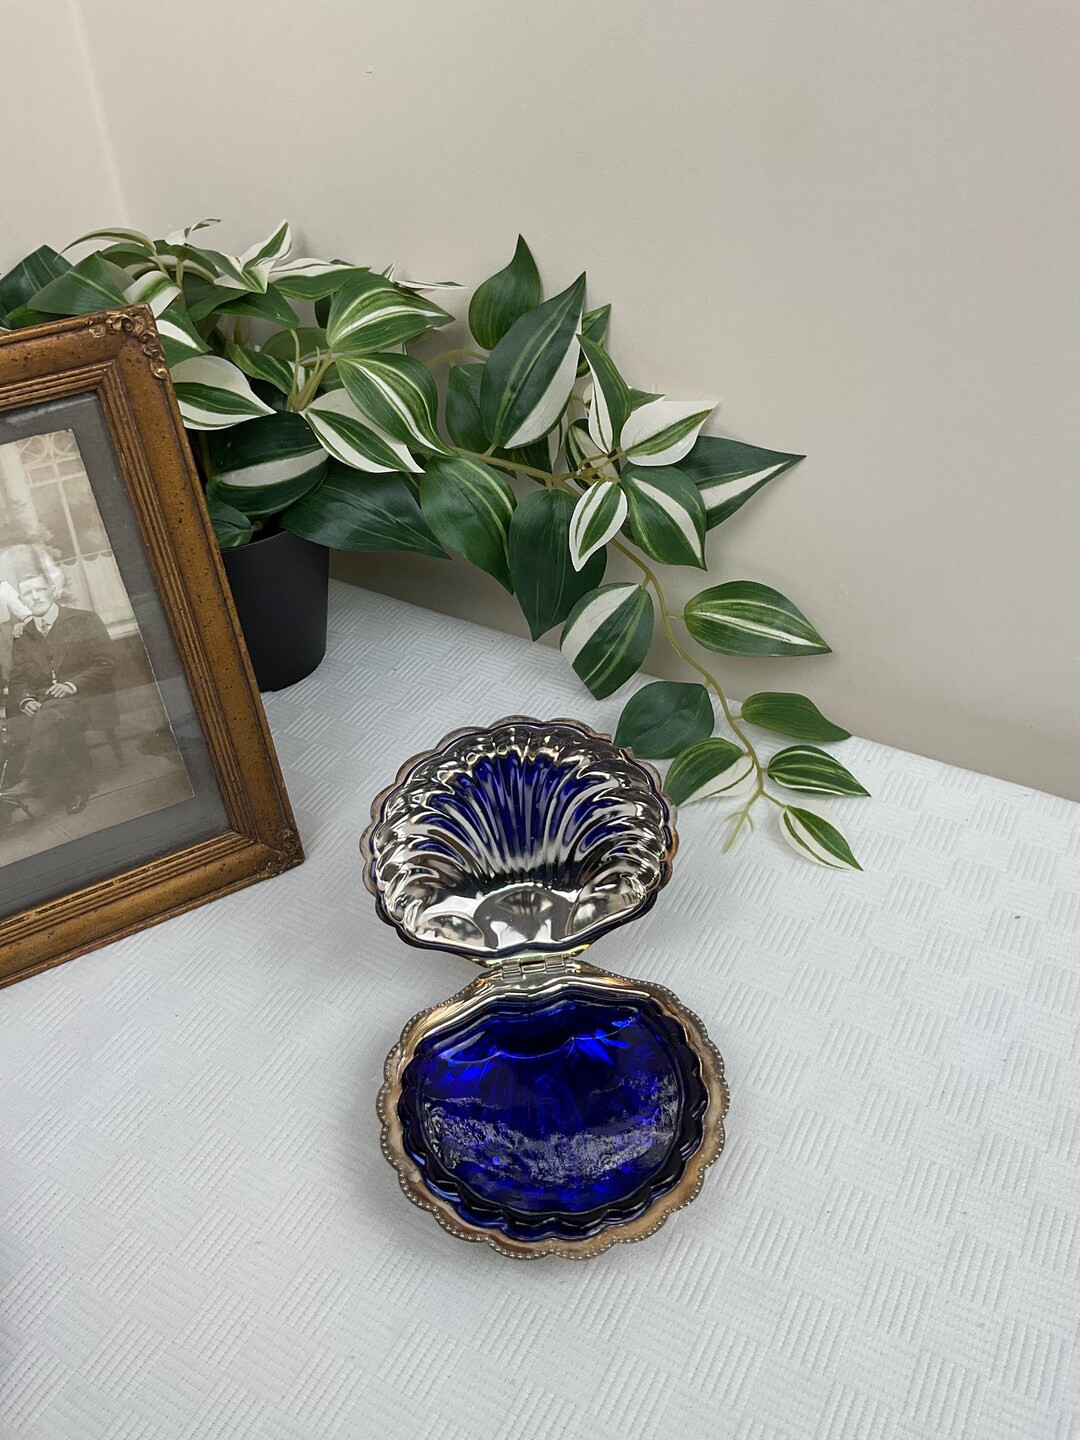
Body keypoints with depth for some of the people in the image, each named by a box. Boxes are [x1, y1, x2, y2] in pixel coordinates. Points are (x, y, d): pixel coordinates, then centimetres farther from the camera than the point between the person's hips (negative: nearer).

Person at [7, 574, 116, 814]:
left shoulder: (85, 620, 8)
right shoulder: (21, 635, 20)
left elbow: (107, 664, 0)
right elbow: (17, 679, 17)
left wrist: (72, 685, -15)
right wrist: (25, 699, -8)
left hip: (85, 697, -4)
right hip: (41, 705, 4)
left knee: (49, 717, -38)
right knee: (24, 730, -31)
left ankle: (27, 784, -34)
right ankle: (76, 793, -26)